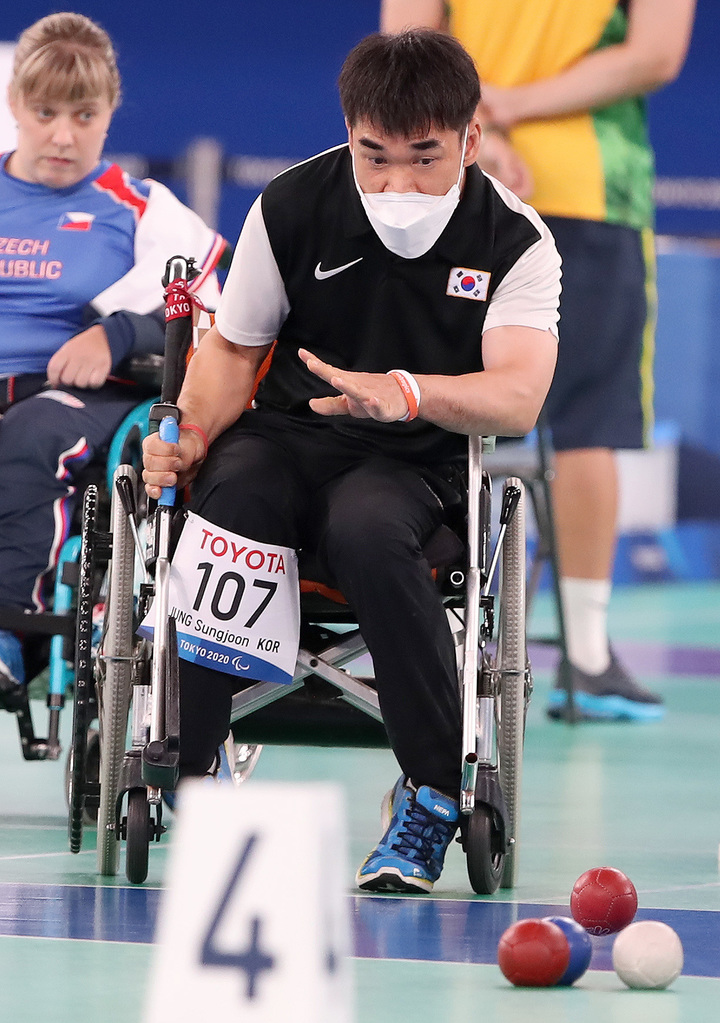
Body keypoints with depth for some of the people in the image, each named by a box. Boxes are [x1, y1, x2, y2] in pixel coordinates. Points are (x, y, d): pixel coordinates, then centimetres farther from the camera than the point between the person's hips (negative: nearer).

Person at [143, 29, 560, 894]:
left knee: (368, 528, -37)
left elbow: (519, 395, -19)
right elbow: (235, 346, 10)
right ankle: (180, 773, -25)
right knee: (222, 508, -33)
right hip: (284, 436, 2)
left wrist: (406, 391, -38)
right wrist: (193, 432, -10)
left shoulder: (515, 241, -6)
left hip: (410, 464, -2)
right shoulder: (293, 207, -1)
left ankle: (435, 789, -29)